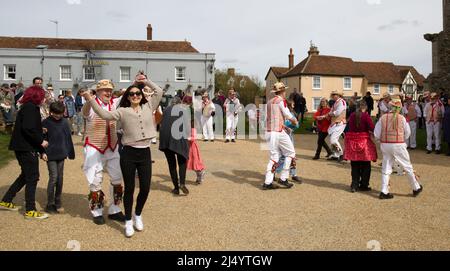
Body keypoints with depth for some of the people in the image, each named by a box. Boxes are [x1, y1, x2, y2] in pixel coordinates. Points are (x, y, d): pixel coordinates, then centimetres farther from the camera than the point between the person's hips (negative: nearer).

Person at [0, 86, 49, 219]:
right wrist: (41, 141, -15)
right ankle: (30, 210, 3)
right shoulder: (30, 107, -13)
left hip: (23, 148, 10)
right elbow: (28, 128, -27)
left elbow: (34, 129, 17)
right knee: (32, 178, -3)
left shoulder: (28, 107, 18)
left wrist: (41, 151, 16)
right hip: (26, 148, -10)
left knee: (26, 175, 20)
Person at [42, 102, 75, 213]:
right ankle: (50, 204, 4)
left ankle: (57, 200, 26)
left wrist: (71, 153, 7)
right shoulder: (46, 122, -6)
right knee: (53, 177, -6)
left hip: (61, 154, 4)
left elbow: (68, 138, 6)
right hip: (50, 155, -3)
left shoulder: (64, 122, 2)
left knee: (60, 177, 11)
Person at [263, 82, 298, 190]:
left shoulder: (270, 102, 17)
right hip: (278, 132, -8)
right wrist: (295, 121, 10)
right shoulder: (281, 100, -6)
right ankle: (283, 178, 5)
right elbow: (288, 115, -10)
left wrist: (285, 127, 26)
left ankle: (268, 182, 6)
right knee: (290, 153, 7)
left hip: (269, 131, 8)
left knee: (274, 156, 12)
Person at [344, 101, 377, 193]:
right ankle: (363, 185, 17)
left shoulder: (352, 115, 3)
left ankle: (354, 185, 13)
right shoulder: (365, 115, -9)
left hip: (352, 141, 4)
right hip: (363, 141, -4)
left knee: (355, 165, 12)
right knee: (365, 165, 11)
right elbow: (372, 128, -11)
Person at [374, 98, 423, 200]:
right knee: (407, 167, 13)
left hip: (385, 145, 2)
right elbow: (408, 133, 4)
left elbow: (376, 134, -3)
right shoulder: (402, 118, -7)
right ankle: (416, 188, 29)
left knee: (386, 168, 10)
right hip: (398, 145, -2)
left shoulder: (383, 118, -4)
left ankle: (384, 192, 9)